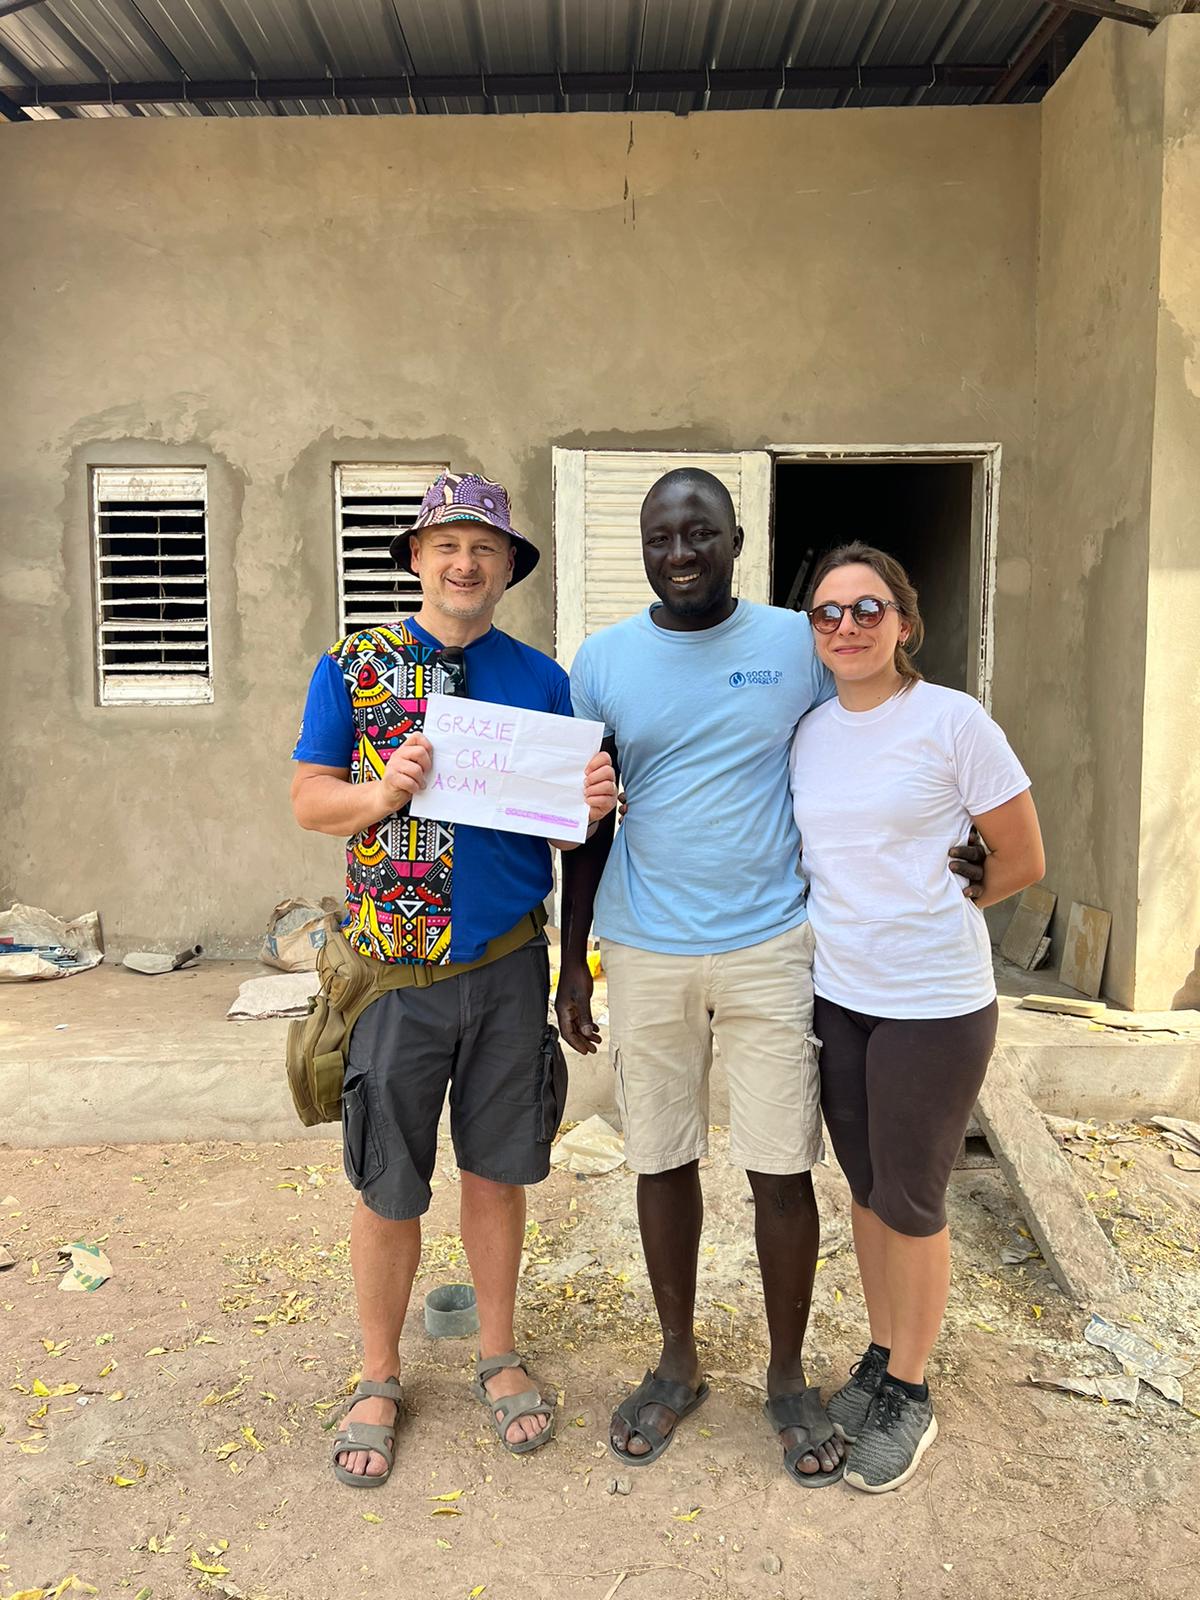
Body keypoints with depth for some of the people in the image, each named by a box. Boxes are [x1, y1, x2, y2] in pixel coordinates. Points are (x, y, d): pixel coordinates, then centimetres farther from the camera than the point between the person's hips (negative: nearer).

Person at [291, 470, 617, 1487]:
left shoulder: (541, 680, 6)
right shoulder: (353, 667, 1)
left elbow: (570, 814, 8)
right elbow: (309, 800, 0)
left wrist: (596, 802, -15)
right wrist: (384, 792, -20)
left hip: (507, 964, 2)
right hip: (394, 970, -1)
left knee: (498, 1167, 14)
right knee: (388, 1187, 9)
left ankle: (499, 1356, 36)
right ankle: (380, 1378, 32)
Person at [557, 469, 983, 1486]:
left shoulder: (799, 644, -1)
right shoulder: (602, 660, 2)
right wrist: (574, 962, 6)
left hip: (770, 948, -1)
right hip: (644, 954, 2)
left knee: (782, 1168, 5)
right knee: (661, 1161, 12)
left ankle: (789, 1377, 28)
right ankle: (679, 1364, 33)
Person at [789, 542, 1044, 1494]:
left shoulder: (954, 721, -11)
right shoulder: (809, 733, 4)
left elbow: (1022, 862, -6)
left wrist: (922, 914, 0)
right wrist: (854, 921, 2)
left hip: (934, 1002, -5)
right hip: (837, 993, 5)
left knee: (910, 1200, 7)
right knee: (868, 1188, 17)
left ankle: (910, 1396, 27)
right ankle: (882, 1357, 37)